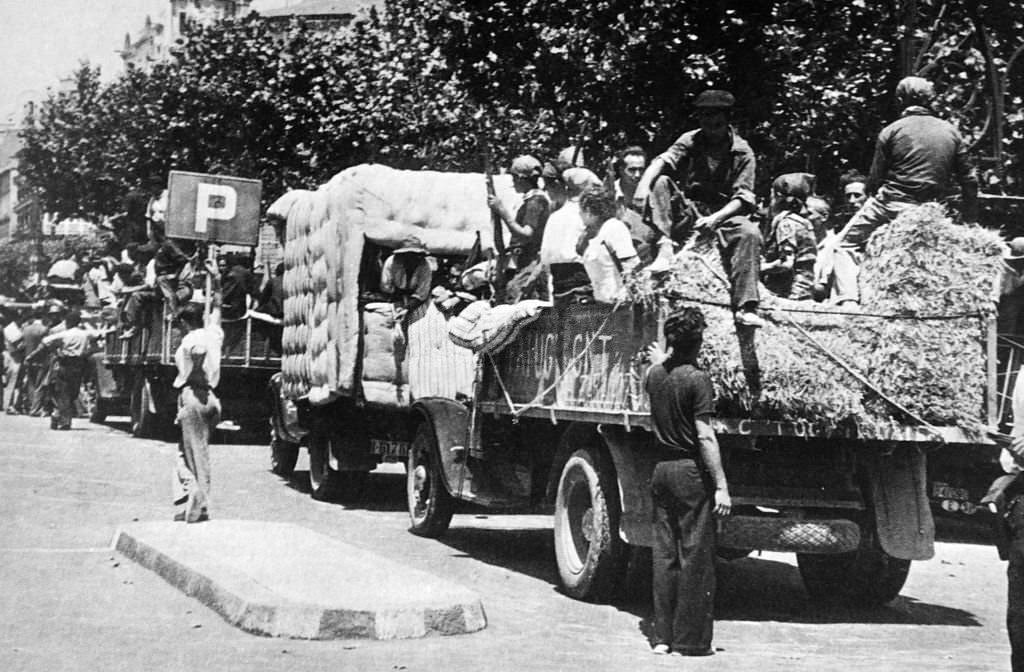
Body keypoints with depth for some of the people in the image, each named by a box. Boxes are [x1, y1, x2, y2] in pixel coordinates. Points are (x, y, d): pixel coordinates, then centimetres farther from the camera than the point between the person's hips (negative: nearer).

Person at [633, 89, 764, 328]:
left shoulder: (742, 152, 0)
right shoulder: (690, 141, 4)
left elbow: (743, 198, -8)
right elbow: (663, 160, -15)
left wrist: (715, 218, -26)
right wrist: (645, 183, -37)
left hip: (724, 214, -1)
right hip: (688, 213, 1)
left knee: (750, 233, -32)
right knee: (660, 182, -22)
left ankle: (745, 308, -36)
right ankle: (665, 250, -39)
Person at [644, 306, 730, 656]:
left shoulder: (655, 374, 5)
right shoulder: (697, 379, -14)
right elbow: (705, 437, -17)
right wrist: (721, 486, -15)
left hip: (662, 469, 7)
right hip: (691, 471, -6)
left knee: (664, 553, 10)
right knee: (695, 555, -1)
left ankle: (662, 636, 13)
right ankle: (691, 639, 2)